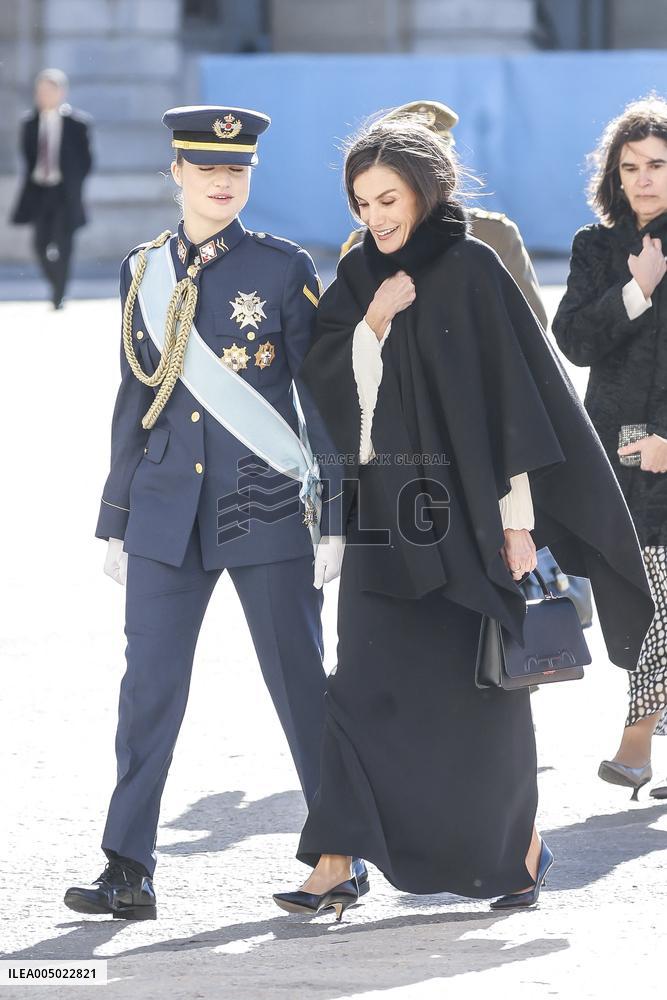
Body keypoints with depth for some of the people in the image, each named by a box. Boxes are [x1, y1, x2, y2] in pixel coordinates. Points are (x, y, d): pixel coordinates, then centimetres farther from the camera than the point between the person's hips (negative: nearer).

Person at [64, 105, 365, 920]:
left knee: (301, 684, 4)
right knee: (149, 685, -2)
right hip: (168, 510, 3)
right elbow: (135, 400, 14)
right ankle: (129, 870, 1)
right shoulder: (143, 273, 8)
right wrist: (116, 520, 14)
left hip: (266, 508, -3)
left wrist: (336, 516, -6)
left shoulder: (285, 269, -1)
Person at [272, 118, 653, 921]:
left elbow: (513, 389, -10)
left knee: (475, 688, 4)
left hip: (459, 507, -5)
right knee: (365, 684, -2)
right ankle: (336, 866, -5)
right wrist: (372, 321, -13)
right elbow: (320, 380, 3)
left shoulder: (472, 270, -8)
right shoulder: (359, 275, 9)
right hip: (382, 510, 5)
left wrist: (517, 514, -14)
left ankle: (521, 845, 23)